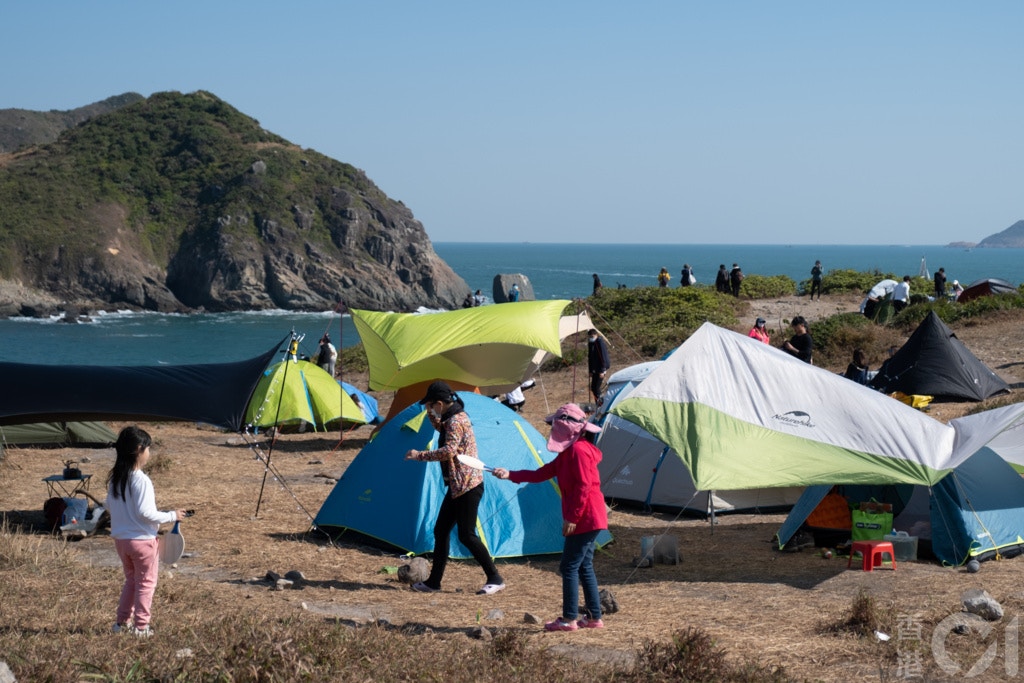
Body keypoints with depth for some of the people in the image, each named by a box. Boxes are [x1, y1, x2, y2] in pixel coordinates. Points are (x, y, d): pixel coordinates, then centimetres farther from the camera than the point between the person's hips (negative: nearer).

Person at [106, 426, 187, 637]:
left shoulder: (114, 478, 2)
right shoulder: (141, 481, -21)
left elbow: (109, 507, 11)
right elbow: (145, 513, -24)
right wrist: (171, 516, -14)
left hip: (120, 539, 7)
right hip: (142, 540, -7)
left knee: (130, 579, 22)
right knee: (146, 583, 7)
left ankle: (123, 621, 25)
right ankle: (141, 626, 10)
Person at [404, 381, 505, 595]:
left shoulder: (456, 421, -19)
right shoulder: (453, 417, 12)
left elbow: (448, 451, -29)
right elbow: (440, 428, 34)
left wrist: (420, 456, -21)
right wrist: (430, 413, 16)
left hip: (468, 485, -11)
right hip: (457, 486, 11)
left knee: (466, 535, -6)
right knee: (441, 531, 11)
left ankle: (495, 579, 3)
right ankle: (434, 581, 16)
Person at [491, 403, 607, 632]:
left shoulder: (579, 450, -15)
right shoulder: (568, 452, 17)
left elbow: (583, 486, -20)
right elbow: (542, 474, 17)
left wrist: (572, 517, -19)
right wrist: (510, 475, 10)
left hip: (586, 519, -10)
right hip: (587, 520, 10)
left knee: (569, 567, -6)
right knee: (584, 567, 14)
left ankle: (569, 619, -2)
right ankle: (594, 618, 18)